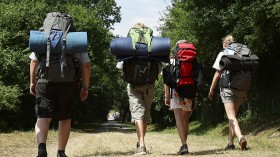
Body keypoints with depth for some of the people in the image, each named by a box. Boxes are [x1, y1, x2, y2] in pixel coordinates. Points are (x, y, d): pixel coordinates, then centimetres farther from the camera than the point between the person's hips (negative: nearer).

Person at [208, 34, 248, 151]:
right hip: (240, 89, 4)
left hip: (227, 88, -4)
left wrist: (211, 90, 4)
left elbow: (217, 74, -4)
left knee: (231, 117, -10)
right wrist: (244, 92, 16)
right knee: (232, 116, 16)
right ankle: (230, 143, 19)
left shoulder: (223, 54, -1)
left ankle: (240, 137, -33)